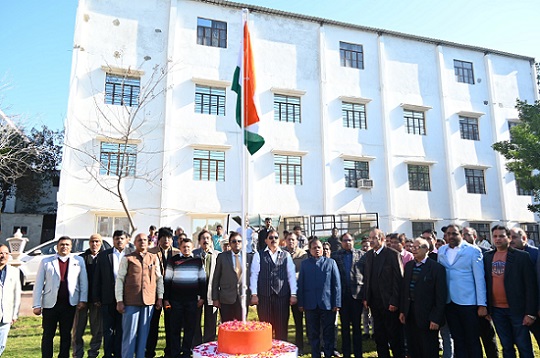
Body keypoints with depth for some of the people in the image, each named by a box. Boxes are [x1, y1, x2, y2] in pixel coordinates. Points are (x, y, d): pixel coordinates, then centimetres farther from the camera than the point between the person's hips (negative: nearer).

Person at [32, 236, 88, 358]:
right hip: (50, 304, 0)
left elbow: (83, 281, 6)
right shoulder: (46, 262, 4)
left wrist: (83, 299, -1)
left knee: (66, 334, 8)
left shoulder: (78, 261, 6)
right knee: (48, 334, 7)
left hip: (70, 304, 0)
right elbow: (38, 284, 3)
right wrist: (37, 304, -2)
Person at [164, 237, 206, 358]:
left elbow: (202, 280, 8)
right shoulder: (173, 260, 2)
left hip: (192, 299, 1)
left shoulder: (198, 261, 5)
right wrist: (166, 298, 0)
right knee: (175, 327, 5)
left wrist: (202, 297, 4)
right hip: (176, 299, -1)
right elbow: (167, 280, 3)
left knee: (190, 327, 6)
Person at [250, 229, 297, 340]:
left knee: (281, 327, 7)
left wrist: (293, 294, -1)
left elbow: (291, 275, 5)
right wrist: (254, 294, -5)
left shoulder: (286, 255, 8)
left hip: (282, 296, 1)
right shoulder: (259, 255, 5)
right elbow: (254, 275, 1)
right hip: (264, 296, -1)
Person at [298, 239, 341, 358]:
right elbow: (300, 284, 4)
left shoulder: (331, 262, 2)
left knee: (328, 333, 8)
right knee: (313, 333, 11)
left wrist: (337, 303, -5)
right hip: (310, 304, 1)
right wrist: (301, 303, 0)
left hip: (328, 304, -1)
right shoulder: (304, 263, 5)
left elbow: (336, 284, 0)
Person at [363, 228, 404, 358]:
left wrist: (394, 302, -15)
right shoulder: (369, 255, 9)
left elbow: (398, 279, -12)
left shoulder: (393, 254, -10)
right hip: (374, 302, 6)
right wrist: (366, 298, 6)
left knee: (394, 335, 5)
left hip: (389, 303, -6)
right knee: (379, 335, 14)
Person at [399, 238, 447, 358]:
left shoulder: (437, 268, -10)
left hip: (427, 316, -5)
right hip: (410, 315, 6)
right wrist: (402, 310, 8)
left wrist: (436, 318, -14)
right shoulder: (408, 265, 9)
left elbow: (441, 295, -12)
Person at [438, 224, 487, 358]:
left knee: (472, 341, 7)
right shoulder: (441, 251, 7)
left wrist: (482, 304, -11)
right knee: (457, 340, 13)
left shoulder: (473, 250, -6)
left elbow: (479, 279, -7)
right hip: (449, 302, 4)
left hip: (467, 302, -4)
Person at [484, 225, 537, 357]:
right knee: (506, 347, 14)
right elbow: (485, 282, 8)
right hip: (496, 310, 3)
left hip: (517, 309, -3)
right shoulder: (487, 257, 5)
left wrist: (530, 313, -11)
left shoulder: (522, 256, -6)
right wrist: (485, 306, 4)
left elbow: (530, 286, -8)